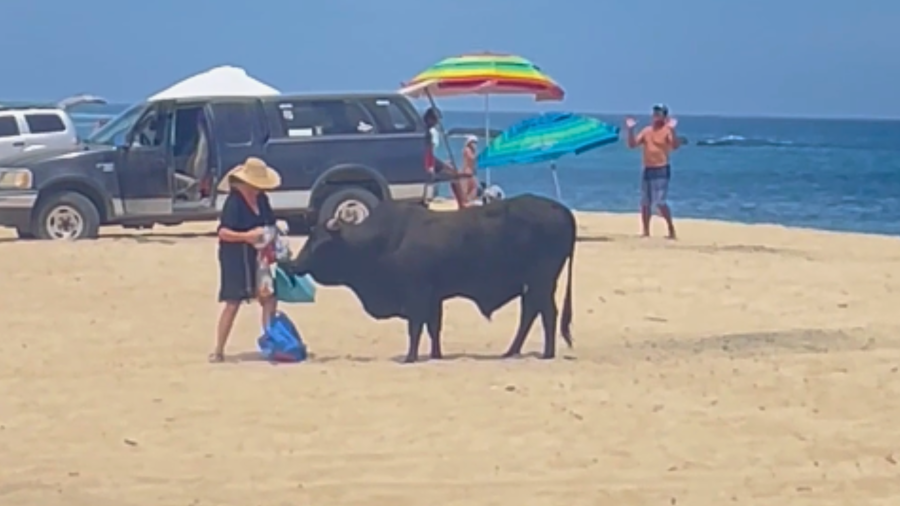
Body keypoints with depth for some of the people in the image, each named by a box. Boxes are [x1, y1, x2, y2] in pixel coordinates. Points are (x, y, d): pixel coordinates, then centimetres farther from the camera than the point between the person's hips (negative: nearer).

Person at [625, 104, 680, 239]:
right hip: (647, 169, 7)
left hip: (661, 169, -7)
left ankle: (671, 229, -4)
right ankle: (646, 232, 15)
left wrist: (672, 130, -32)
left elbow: (675, 146, -21)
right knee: (645, 203, 8)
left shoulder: (667, 130, -6)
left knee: (660, 202, -14)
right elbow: (632, 144, 9)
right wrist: (630, 130, -4)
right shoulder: (647, 130, 11)